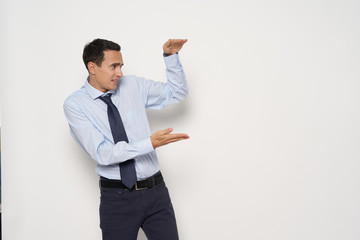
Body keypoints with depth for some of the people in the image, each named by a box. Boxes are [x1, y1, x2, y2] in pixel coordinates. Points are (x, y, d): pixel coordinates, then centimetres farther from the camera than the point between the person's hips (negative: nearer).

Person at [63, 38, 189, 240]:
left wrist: (171, 56, 1)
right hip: (117, 198, -3)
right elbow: (103, 153, -16)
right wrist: (150, 144, -26)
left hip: (156, 191, 3)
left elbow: (177, 93, 16)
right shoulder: (75, 104, -6)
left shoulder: (133, 85, 6)